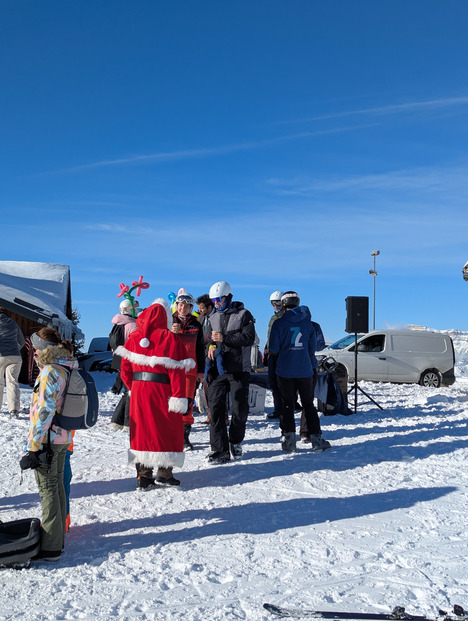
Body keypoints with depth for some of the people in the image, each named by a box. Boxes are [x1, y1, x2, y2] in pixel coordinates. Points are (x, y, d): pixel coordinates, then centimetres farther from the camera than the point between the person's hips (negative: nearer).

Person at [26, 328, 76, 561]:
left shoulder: (50, 371, -18)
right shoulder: (67, 368, 9)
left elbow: (44, 410, -22)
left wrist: (34, 445, -19)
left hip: (47, 438, -9)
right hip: (62, 437, 9)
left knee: (48, 489, -2)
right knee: (57, 486, 16)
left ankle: (51, 548, 5)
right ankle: (58, 538, 28)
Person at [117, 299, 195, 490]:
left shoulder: (133, 338, 5)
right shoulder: (169, 338, -8)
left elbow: (125, 369, 7)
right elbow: (176, 370, -13)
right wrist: (179, 396, -13)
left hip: (138, 390, 4)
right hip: (162, 391, -4)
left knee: (142, 430, 11)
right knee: (167, 430, 9)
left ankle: (144, 477, 14)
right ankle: (164, 473, 13)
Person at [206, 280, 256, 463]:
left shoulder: (243, 315, -1)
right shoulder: (212, 318, 14)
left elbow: (248, 338, -12)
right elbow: (210, 340, 16)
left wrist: (224, 338, -18)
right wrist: (211, 347, -8)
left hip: (239, 370, -3)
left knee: (239, 409, 4)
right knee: (216, 407, -6)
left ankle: (236, 442, 27)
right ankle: (220, 450, -2)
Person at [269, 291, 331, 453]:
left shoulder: (279, 323, -6)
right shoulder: (307, 322, 4)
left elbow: (274, 348, -7)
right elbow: (312, 346, 7)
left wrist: (274, 363, 12)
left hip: (285, 371, -2)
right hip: (305, 370, 2)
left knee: (287, 405, 6)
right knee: (308, 404, 10)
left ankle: (289, 439, 3)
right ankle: (316, 438, 9)